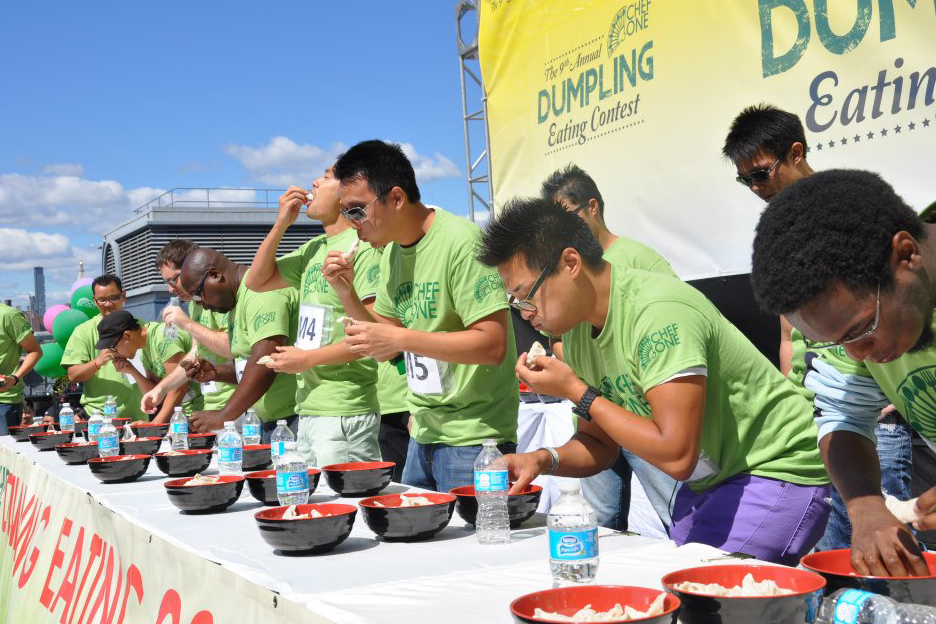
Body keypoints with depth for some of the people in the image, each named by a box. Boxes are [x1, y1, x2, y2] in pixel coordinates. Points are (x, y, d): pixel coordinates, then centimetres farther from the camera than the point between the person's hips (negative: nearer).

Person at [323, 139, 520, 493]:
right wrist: (346, 292, -1)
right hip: (423, 435, 8)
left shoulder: (461, 243, -17)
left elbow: (493, 345, -23)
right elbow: (383, 350, 14)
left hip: (471, 438, -8)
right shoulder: (392, 251, 9)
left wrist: (399, 337, -25)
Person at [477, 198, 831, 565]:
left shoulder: (658, 313, -26)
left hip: (777, 471, -8)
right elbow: (600, 444, 11)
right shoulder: (580, 331, 1)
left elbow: (676, 456, -29)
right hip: (708, 478, 8)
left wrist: (576, 393, -21)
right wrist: (545, 460, -10)